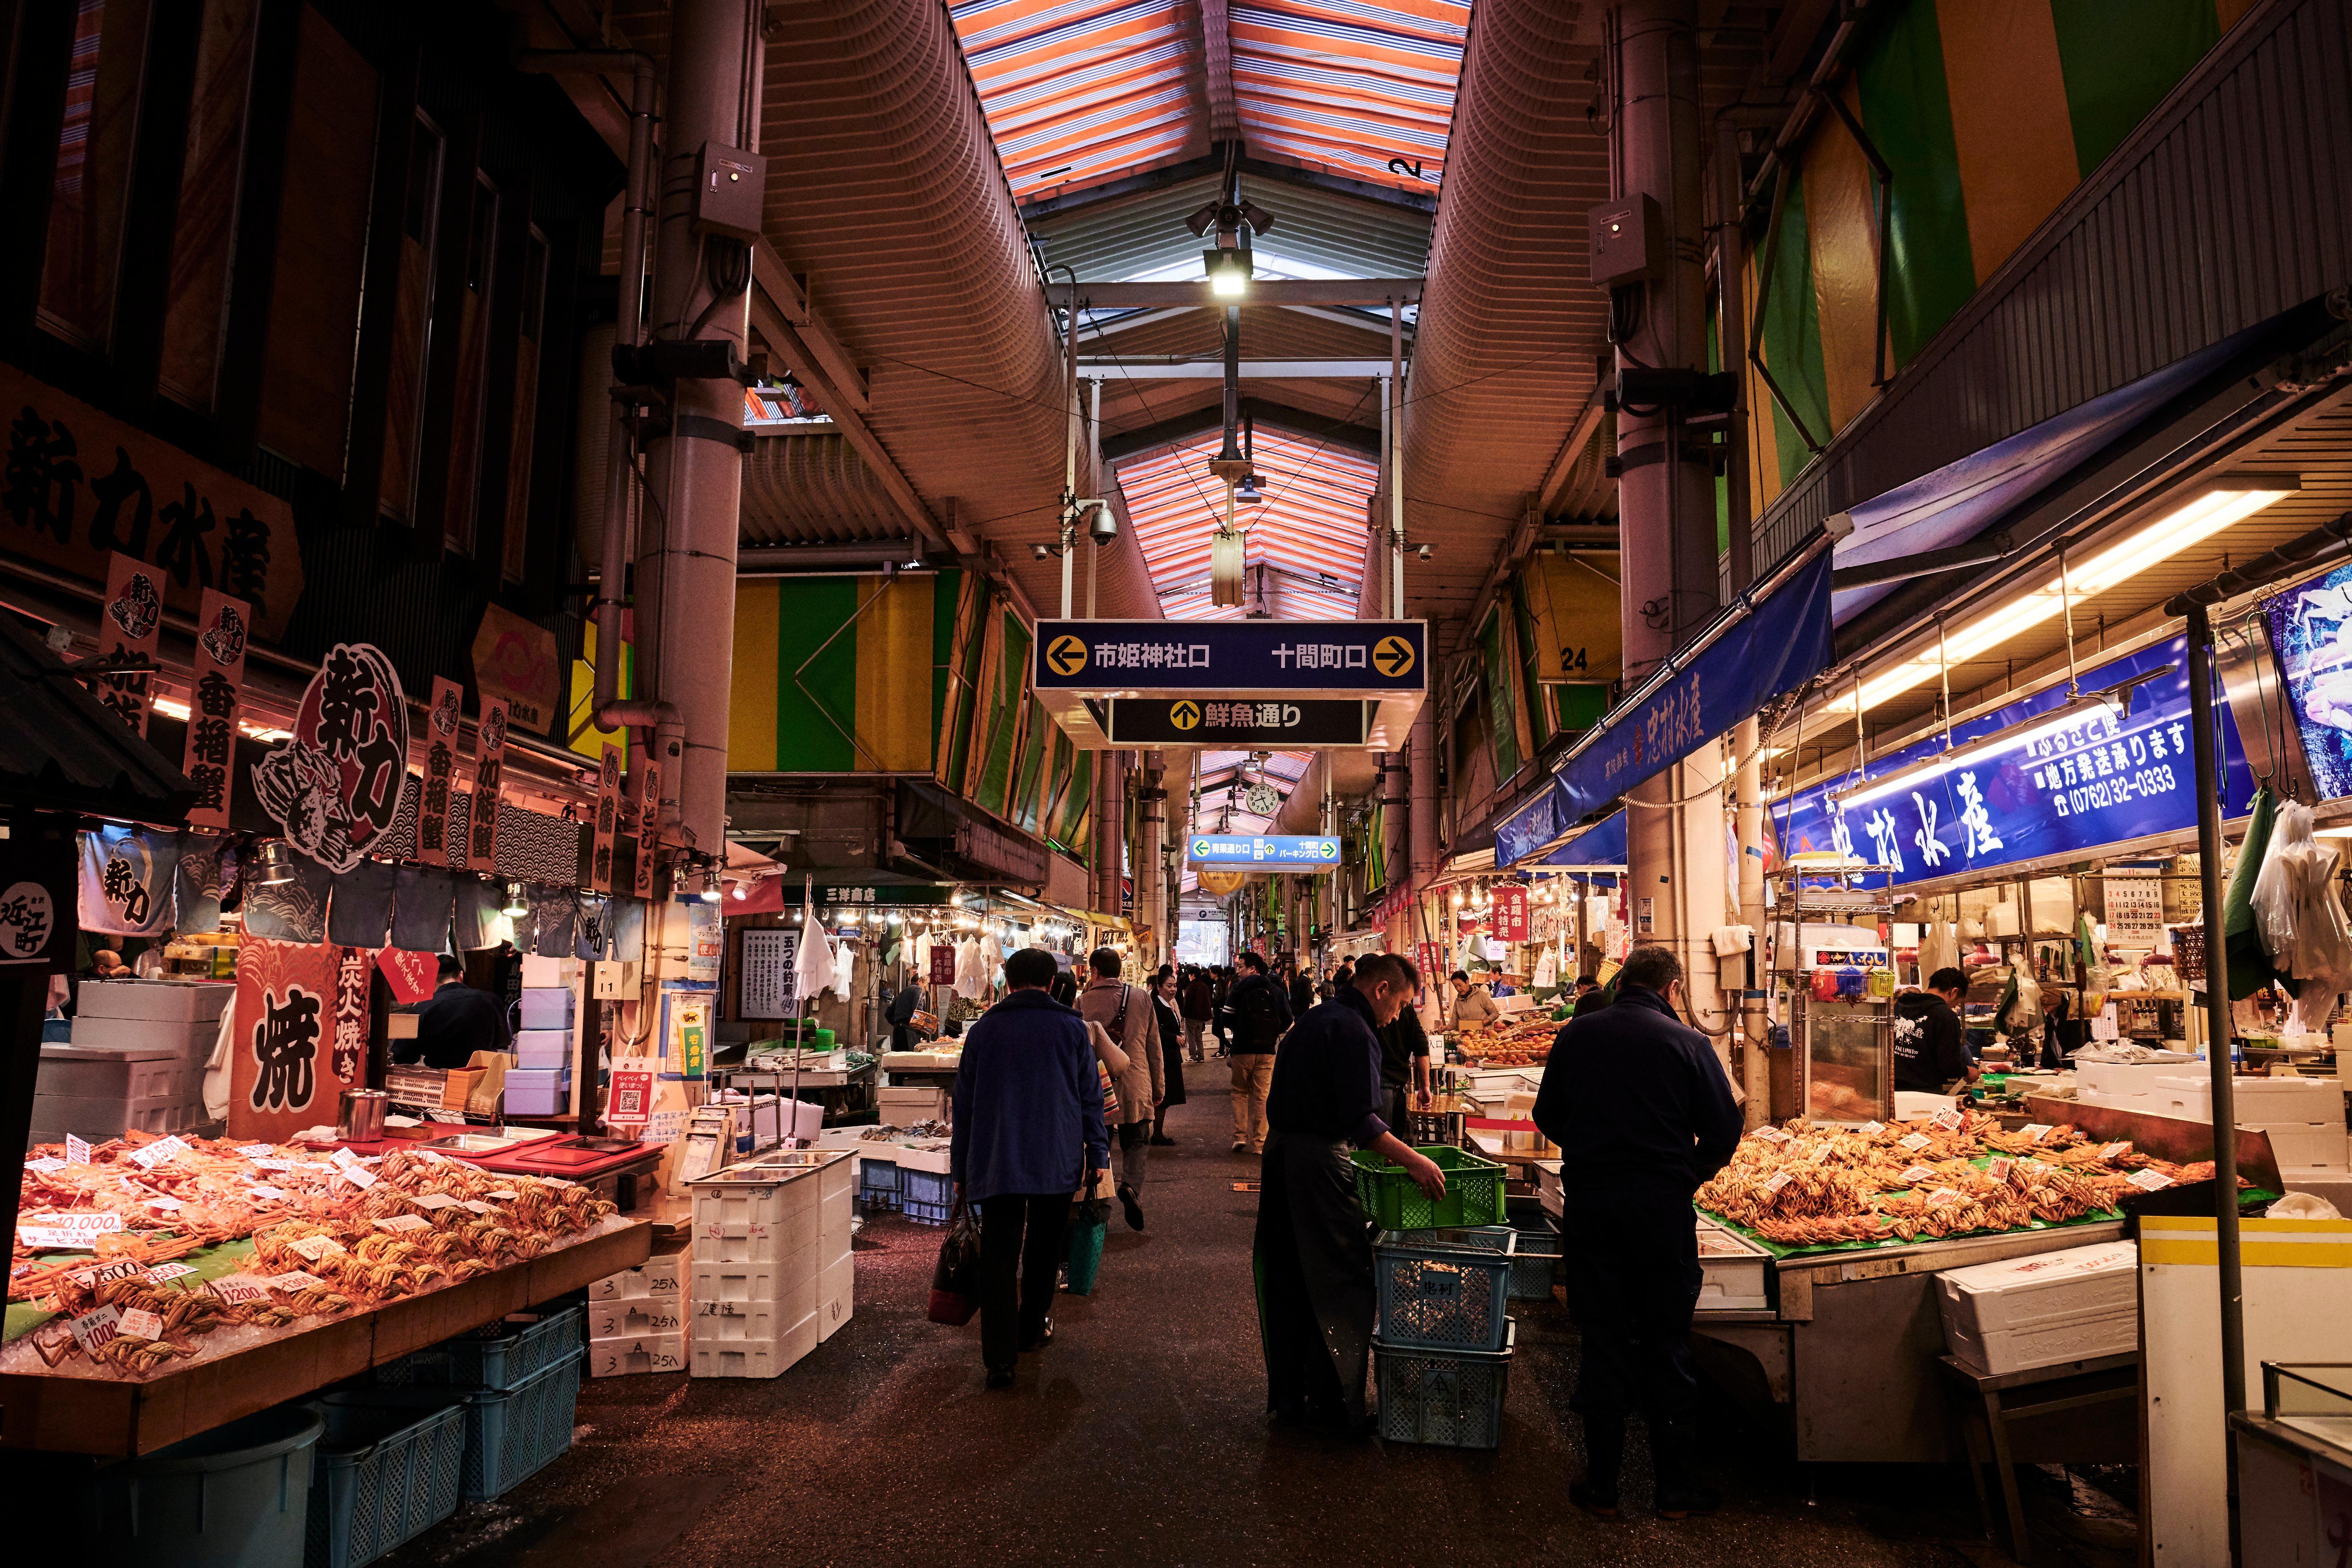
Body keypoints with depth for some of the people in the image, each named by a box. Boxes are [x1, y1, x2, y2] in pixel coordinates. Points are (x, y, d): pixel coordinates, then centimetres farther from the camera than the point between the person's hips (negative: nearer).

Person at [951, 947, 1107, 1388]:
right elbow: (1091, 1097, 3)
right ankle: (1031, 1331, 33)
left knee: (999, 1256, -1)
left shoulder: (983, 1030, 5)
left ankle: (1000, 1356, -10)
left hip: (995, 1164, 0)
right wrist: (1098, 1153, 10)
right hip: (1057, 1164, 0)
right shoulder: (1072, 1029, 2)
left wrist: (961, 1168, 16)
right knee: (1043, 1251, 18)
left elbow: (964, 1104, 9)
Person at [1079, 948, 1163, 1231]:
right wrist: (1159, 1085, 14)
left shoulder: (1084, 1001, -5)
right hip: (1135, 1085, 0)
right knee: (1137, 1142, 10)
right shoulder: (1142, 997, 0)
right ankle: (1131, 1186, -17)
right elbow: (1154, 1045, 5)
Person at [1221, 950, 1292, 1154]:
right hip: (1267, 1051, 2)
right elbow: (1287, 1020, 0)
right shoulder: (1276, 990, 2)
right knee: (1261, 1095, 8)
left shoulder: (1241, 987, -8)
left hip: (1243, 1048, -2)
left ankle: (1240, 1135, 2)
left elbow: (1227, 1018, -10)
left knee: (1240, 1092, 13)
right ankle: (1258, 1143, 7)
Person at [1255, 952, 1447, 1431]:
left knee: (1288, 1284, 16)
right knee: (1344, 1283, 0)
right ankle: (1334, 1406, 5)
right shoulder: (1353, 1031, -14)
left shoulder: (1314, 1019, 16)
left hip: (1280, 1153, 10)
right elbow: (1361, 1120, -22)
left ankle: (1288, 1394, 26)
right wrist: (1413, 1160, -17)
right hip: (1319, 1163, -10)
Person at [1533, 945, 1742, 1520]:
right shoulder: (1687, 1043, -5)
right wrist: (1684, 1177, 12)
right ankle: (1676, 1487, 20)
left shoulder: (1576, 1035, 2)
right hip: (1662, 1205, -2)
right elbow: (1723, 1135, -4)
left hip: (1588, 1200, 2)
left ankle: (1602, 1484, 17)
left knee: (1603, 1338, 10)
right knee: (1667, 1343, 10)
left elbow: (1547, 1116, 9)